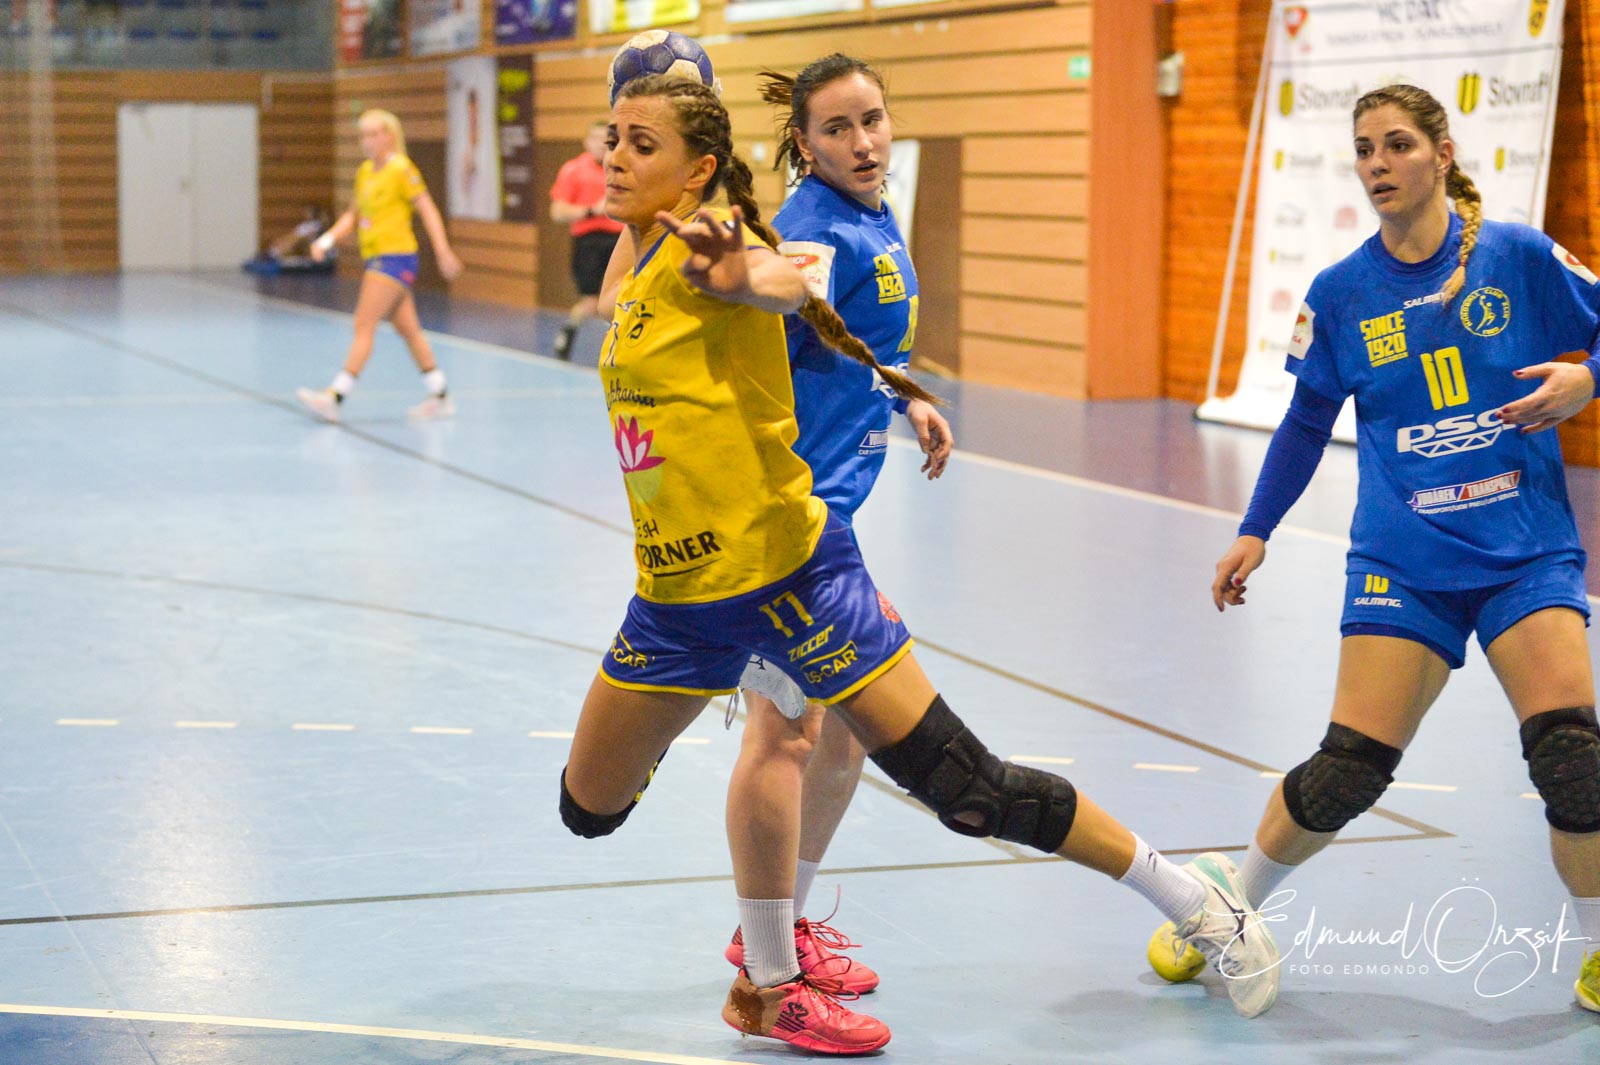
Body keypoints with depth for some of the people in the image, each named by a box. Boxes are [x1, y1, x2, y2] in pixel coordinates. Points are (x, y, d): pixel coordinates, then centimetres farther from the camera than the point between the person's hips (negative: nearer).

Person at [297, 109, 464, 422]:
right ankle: (440, 397, 19)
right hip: (376, 258, 8)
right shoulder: (365, 172, 14)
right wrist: (326, 240, 5)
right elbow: (353, 215, 20)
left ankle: (335, 396, -15)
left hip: (396, 256, -8)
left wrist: (444, 252, -14)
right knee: (408, 329, 12)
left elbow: (427, 210, -9)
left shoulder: (401, 169, -9)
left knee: (364, 325, -12)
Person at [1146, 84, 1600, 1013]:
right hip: (1403, 563, 1)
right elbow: (1308, 422, 13)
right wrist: (1255, 533, 10)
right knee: (1349, 769, -5)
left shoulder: (1519, 256, -3)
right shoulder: (1341, 292, 2)